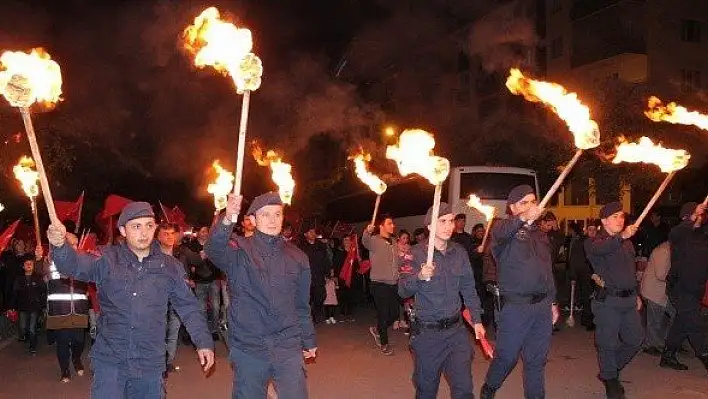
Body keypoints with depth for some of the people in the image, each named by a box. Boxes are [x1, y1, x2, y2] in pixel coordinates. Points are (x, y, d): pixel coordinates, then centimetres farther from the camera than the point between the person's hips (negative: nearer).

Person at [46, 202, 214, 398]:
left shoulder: (169, 266, 1)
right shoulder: (107, 259, -3)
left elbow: (188, 307, 7)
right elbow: (76, 265, -21)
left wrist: (204, 342, 1)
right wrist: (60, 246, -42)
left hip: (150, 365, 2)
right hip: (110, 361, -1)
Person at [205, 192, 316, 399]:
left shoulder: (297, 257, 7)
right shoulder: (239, 252, -3)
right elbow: (214, 250, -27)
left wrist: (309, 341, 20)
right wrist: (227, 220, -44)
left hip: (288, 348, 2)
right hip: (248, 349, -2)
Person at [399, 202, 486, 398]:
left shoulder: (459, 252, 4)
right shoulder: (417, 253, -8)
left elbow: (468, 288, 13)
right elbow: (403, 291, -13)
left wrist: (477, 319, 11)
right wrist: (420, 277, -31)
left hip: (456, 329, 3)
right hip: (426, 332, -3)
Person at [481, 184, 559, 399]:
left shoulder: (540, 234, 18)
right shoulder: (504, 227, -3)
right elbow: (500, 232, -30)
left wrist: (552, 302, 19)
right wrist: (523, 218, -49)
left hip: (542, 305, 6)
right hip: (516, 306, -5)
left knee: (537, 359, 11)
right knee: (507, 357, 3)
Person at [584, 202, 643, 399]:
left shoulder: (627, 242, 18)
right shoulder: (595, 241, -6)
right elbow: (598, 249, -33)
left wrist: (636, 294, 24)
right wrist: (621, 237, -47)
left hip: (629, 299, 7)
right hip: (608, 300, -7)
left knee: (636, 340, 12)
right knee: (608, 343, -3)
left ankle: (610, 370, 30)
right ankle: (610, 380, 15)